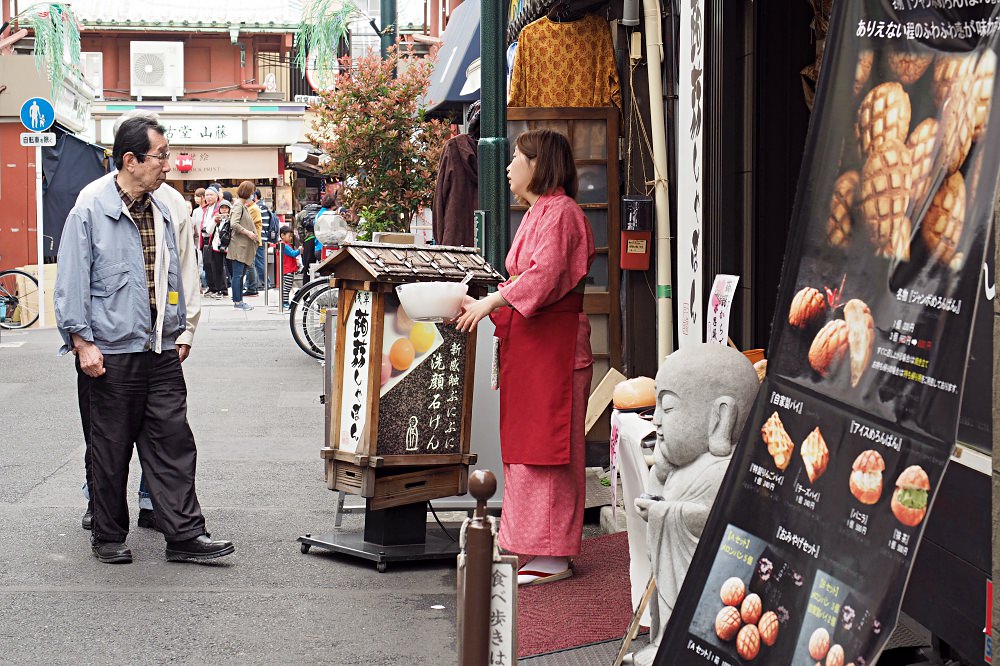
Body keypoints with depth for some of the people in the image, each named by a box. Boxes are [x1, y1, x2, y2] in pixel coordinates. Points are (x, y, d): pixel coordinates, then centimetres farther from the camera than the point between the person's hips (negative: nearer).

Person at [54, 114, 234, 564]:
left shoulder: (163, 214, 12)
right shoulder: (89, 213, -7)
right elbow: (71, 284, -8)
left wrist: (179, 332, 20)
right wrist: (82, 342, -13)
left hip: (161, 355, 5)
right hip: (110, 356, -5)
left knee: (173, 443, 1)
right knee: (109, 451, 5)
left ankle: (185, 535, 3)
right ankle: (108, 537, 17)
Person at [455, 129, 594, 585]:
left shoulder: (560, 213, -12)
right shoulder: (537, 213, 20)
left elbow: (544, 278, -22)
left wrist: (491, 302, -22)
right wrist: (482, 304, 9)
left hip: (553, 344, -10)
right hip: (527, 343, 10)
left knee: (547, 445, -7)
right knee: (526, 443, 11)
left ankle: (554, 556, -3)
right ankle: (538, 547, 16)